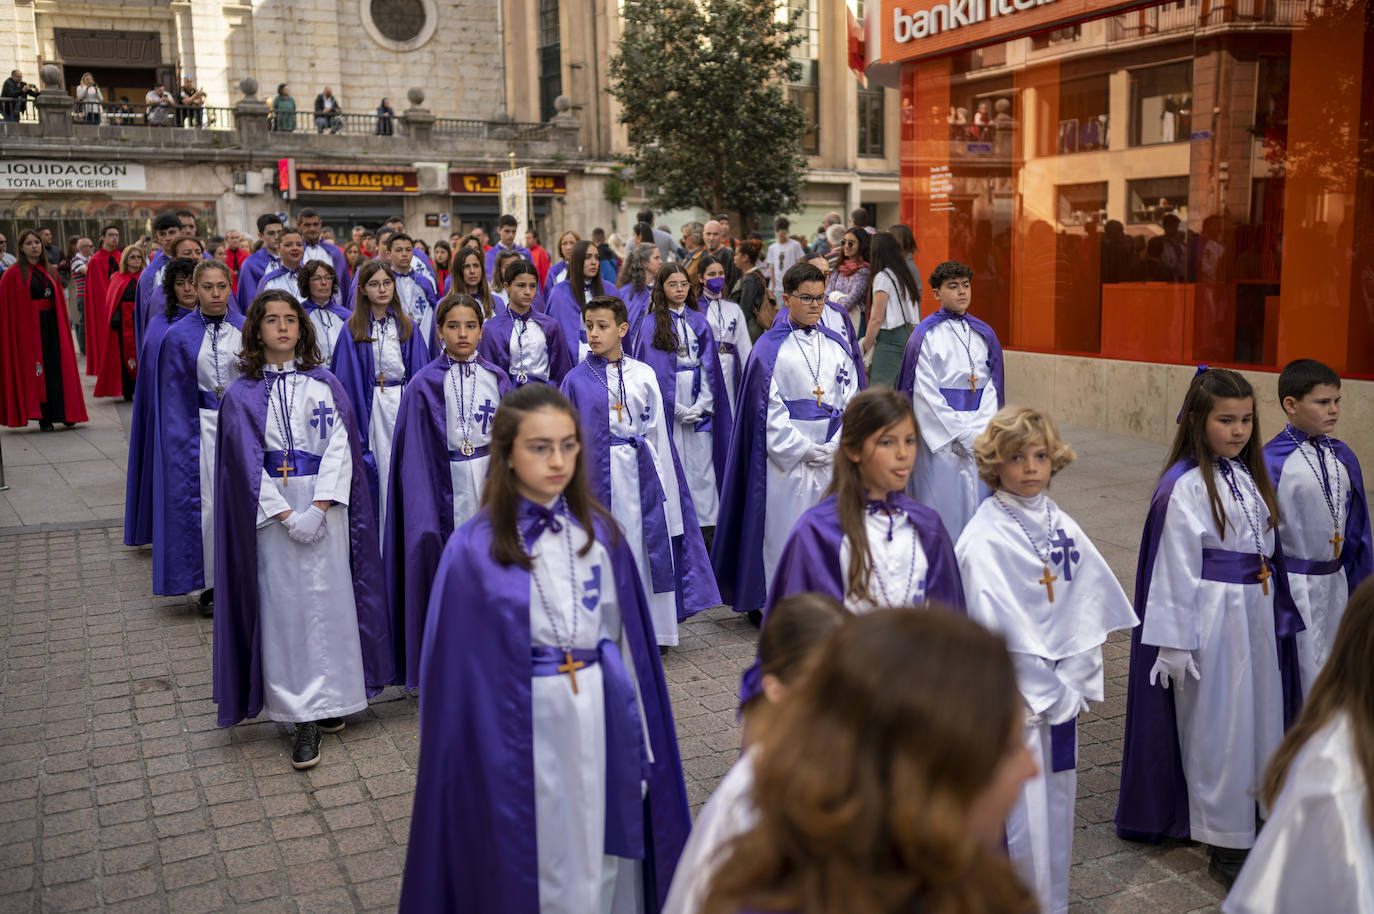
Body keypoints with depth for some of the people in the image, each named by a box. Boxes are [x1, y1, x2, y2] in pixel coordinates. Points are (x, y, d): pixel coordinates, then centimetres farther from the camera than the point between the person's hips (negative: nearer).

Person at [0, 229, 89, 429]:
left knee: (58, 367, 4)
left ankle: (64, 413, 12)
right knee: (36, 370, -2)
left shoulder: (50, 272, 13)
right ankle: (44, 418, 3)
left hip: (52, 324, 4)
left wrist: (64, 324, 9)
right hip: (29, 327, -4)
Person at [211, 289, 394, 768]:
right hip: (271, 510, -1)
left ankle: (330, 699, 17)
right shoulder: (242, 394, 3)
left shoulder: (324, 384, 5)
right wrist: (287, 515, -13)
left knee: (329, 600, 2)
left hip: (324, 505, 1)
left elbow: (340, 446, -2)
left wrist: (320, 507, -14)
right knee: (284, 606, -2)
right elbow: (247, 462, -3)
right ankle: (303, 716, 3)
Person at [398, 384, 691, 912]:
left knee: (604, 867, 15)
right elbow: (459, 667, -7)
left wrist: (642, 745, 7)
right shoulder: (476, 549, -10)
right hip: (523, 733, -3)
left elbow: (628, 640, 5)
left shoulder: (599, 531, 1)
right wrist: (478, 760, -7)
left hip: (603, 723, 3)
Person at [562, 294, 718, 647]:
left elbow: (656, 433, 7)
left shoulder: (644, 375, 4)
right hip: (596, 473, -2)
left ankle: (651, 626, 18)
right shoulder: (577, 380, 0)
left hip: (640, 473, 2)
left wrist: (660, 482, 5)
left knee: (648, 545, 5)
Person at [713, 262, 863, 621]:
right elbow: (769, 410, -7)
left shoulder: (837, 345, 11)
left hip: (834, 456, 4)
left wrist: (838, 446, -7)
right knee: (784, 529, -1)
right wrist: (806, 451, -12)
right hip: (786, 455, -4)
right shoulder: (769, 348, -2)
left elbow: (851, 399, 7)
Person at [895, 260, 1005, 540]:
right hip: (940, 433, -4)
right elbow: (925, 392, -9)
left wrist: (980, 431, -7)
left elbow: (991, 387, 8)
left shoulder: (984, 334, 11)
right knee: (943, 504, -3)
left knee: (978, 500, 5)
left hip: (980, 437, 4)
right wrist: (962, 433, -12)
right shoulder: (926, 335, -4)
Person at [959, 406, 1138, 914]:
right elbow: (998, 631, -17)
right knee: (1021, 817, -1)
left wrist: (1075, 683, -1)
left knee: (1055, 808, 17)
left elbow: (1090, 607, 7)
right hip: (1012, 701, -6)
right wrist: (1050, 695, -12)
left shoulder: (1061, 527, 5)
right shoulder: (984, 539, -15)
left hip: (1061, 694, 6)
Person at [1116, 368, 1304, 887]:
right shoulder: (1185, 487, -16)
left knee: (1258, 716, 14)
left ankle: (1246, 812, 33)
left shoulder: (1250, 476, 8)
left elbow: (1266, 550, 14)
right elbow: (1175, 569, -16)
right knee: (1217, 727, 4)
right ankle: (1226, 846, 17)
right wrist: (1174, 644, -15)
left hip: (1257, 616, 7)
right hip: (1210, 619, -7)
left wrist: (1275, 613, 12)